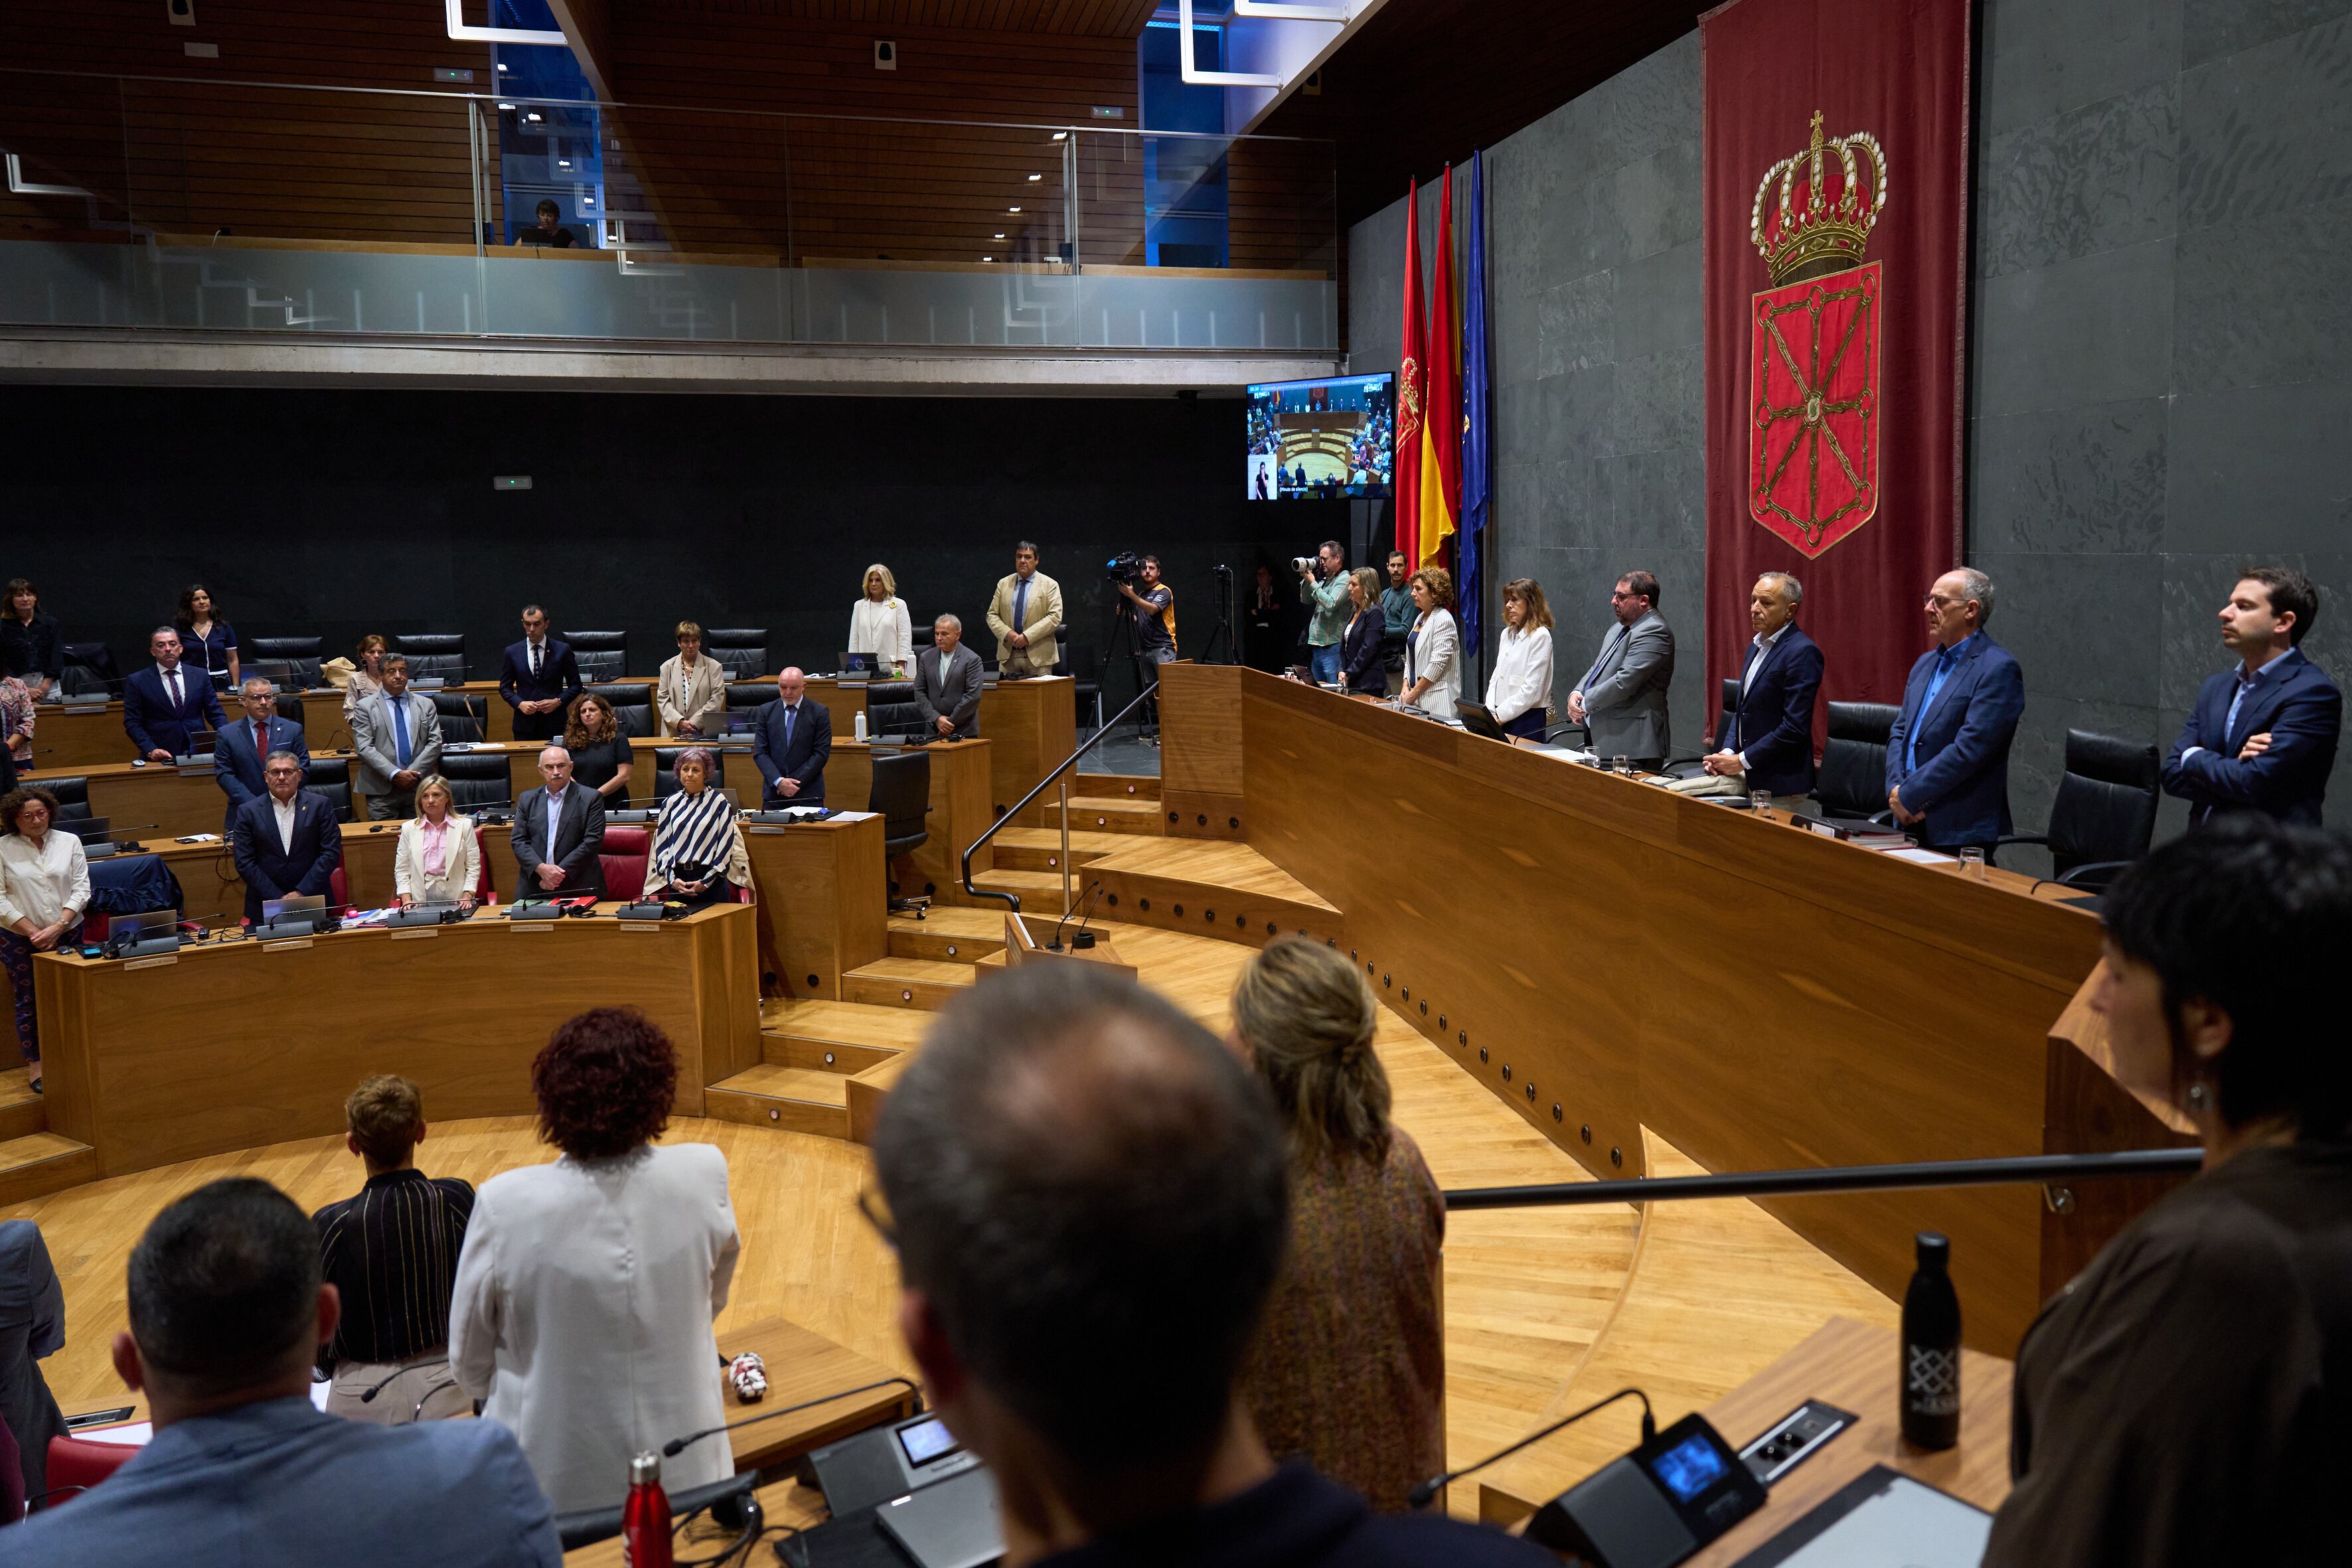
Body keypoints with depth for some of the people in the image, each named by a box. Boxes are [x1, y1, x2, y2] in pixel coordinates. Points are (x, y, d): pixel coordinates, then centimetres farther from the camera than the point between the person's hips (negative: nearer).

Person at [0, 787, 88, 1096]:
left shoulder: (69, 842, 0)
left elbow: (81, 889, -1)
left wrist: (58, 927, -12)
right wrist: (33, 932, -12)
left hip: (67, 933, 1)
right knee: (28, 1002, 5)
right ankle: (34, 1063, 15)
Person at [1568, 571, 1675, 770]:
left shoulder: (1654, 631, -13)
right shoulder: (1619, 628, 20)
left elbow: (1625, 681, -21)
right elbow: (1597, 669, 23)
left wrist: (1585, 703, -10)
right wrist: (1576, 694, 3)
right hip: (1600, 737, 9)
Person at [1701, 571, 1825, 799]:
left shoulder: (1803, 652, -14)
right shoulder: (1756, 646, 14)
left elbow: (1795, 726, -20)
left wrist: (1742, 761, -15)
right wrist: (1727, 753, 3)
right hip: (1749, 780, 8)